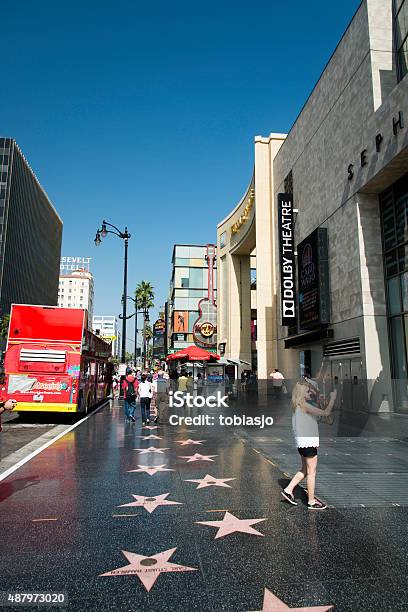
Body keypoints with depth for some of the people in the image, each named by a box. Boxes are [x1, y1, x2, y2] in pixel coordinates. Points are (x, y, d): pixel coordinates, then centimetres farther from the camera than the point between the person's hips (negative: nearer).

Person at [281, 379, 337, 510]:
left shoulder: (297, 405, 9)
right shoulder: (304, 405, -18)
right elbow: (326, 412, -21)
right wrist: (333, 398, -10)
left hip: (302, 441, 9)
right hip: (308, 441, -9)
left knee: (305, 470, 20)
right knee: (311, 472, 3)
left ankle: (288, 490, 21)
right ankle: (311, 502, 13)